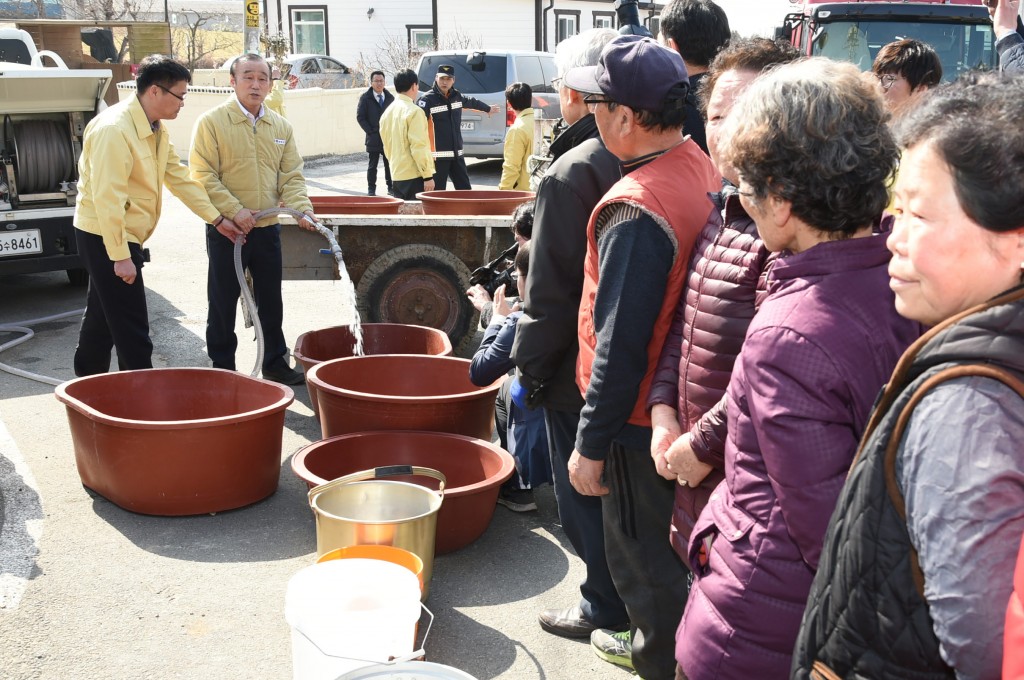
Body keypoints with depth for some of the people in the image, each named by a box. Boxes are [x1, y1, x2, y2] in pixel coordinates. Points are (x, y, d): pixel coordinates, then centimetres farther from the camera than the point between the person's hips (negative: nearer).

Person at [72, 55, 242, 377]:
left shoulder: (156, 130, 8)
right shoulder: (113, 129, -23)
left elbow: (180, 178, 14)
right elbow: (107, 197, -26)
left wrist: (217, 218, 12)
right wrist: (121, 256, -24)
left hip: (125, 234, 10)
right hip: (105, 236, -10)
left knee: (102, 318, 20)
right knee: (132, 329, -5)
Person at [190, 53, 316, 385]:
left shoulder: (281, 126, 8)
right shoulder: (212, 121, -7)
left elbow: (291, 174, 7)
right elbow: (203, 175, -11)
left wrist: (302, 206, -11)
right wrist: (234, 210, -19)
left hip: (267, 229, 4)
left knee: (271, 301, 14)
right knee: (223, 304, 5)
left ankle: (275, 362, 27)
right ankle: (222, 368, 16)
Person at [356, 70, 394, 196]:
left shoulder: (390, 97, 8)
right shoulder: (365, 98, -1)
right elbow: (360, 117, -2)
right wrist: (370, 131, -8)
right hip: (373, 138, -2)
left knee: (389, 164, 5)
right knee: (372, 165, 2)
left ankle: (391, 187, 14)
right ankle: (371, 189, 9)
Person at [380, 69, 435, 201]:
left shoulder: (387, 112, 12)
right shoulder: (413, 111, -12)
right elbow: (419, 147, -17)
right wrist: (428, 175, -15)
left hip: (396, 176, 8)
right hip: (414, 175, -8)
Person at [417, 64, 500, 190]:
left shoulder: (456, 96, 12)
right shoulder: (427, 99, -9)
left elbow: (471, 102, 33)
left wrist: (488, 109, 50)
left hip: (457, 154, 7)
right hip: (438, 155, -7)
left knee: (465, 190, 11)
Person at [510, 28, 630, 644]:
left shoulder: (571, 173, -21)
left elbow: (550, 291, -19)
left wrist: (531, 366, -7)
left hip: (581, 372, -7)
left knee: (584, 491, 10)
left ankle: (606, 607, 23)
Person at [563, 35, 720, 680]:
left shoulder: (636, 210, -27)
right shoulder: (704, 168, 0)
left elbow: (620, 344, -25)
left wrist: (592, 444, -16)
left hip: (640, 416, -9)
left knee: (644, 560, 10)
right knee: (668, 546, 25)